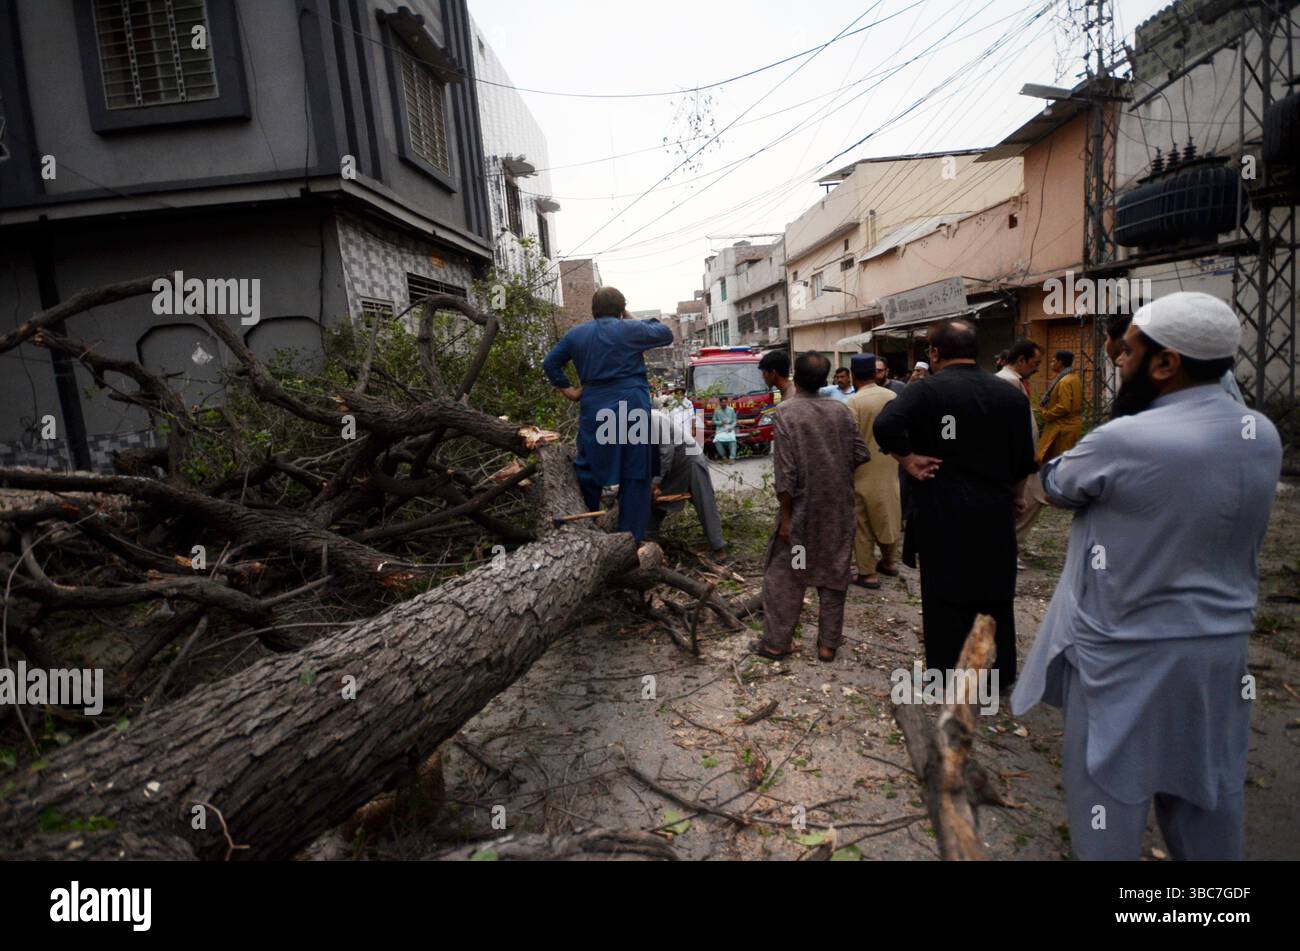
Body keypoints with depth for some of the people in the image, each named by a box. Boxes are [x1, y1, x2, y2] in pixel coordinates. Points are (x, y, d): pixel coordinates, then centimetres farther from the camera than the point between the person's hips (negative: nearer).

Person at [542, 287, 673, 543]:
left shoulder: (576, 334, 11)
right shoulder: (630, 329, -2)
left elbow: (549, 363, 14)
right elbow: (666, 335, 10)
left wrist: (568, 390, 16)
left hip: (593, 412, 4)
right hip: (631, 411, -4)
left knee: (588, 473, 15)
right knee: (634, 477, 3)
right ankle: (631, 540, 6)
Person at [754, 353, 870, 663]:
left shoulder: (788, 413, -13)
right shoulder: (841, 410, -1)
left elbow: (785, 472, -16)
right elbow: (861, 455, 2)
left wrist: (785, 516, -10)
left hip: (803, 509, -4)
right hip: (839, 510, 4)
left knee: (783, 576, 9)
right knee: (833, 574, 13)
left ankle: (776, 642, 15)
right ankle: (828, 644, 20)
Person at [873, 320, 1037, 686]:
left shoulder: (926, 390, -11)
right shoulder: (1010, 394, 4)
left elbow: (885, 425, -30)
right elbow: (1024, 458, 9)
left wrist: (909, 461, -16)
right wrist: (1016, 495, 23)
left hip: (943, 513, -4)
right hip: (995, 512, 5)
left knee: (945, 595, 6)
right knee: (995, 593, 17)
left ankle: (946, 673, 16)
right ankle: (1000, 672, 30)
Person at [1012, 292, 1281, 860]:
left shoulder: (1123, 441, -22)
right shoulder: (1263, 435, 0)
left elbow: (1056, 485, -4)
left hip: (1126, 651, -7)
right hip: (1220, 643, 7)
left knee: (1109, 787, 9)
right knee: (1208, 788, 21)